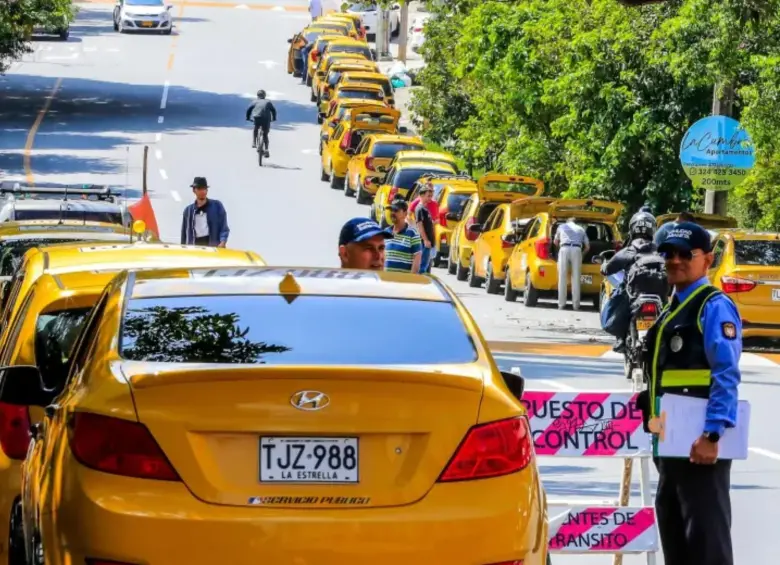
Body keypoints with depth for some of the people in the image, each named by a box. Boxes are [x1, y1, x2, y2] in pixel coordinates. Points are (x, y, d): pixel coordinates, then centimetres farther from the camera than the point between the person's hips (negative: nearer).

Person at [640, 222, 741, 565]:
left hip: (699, 442, -10)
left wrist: (712, 435, -25)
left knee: (706, 536, -10)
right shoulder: (672, 310, 20)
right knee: (673, 532, 16)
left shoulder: (714, 306, -9)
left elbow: (727, 375, -18)